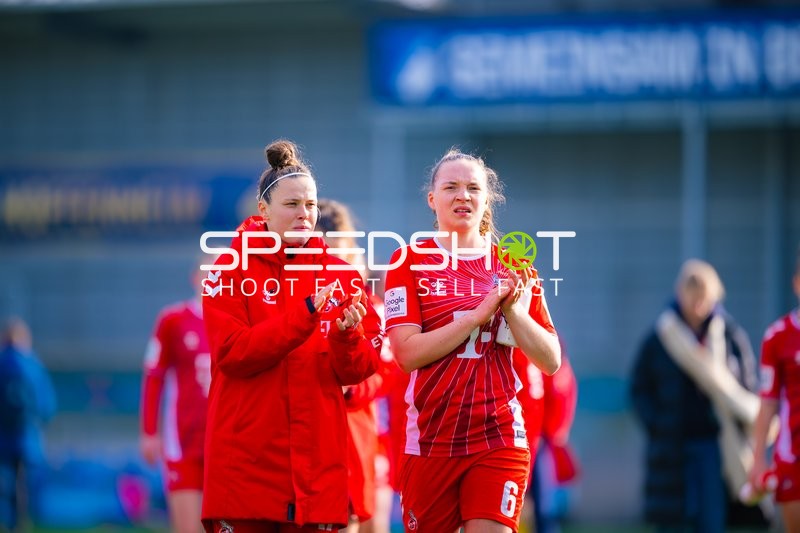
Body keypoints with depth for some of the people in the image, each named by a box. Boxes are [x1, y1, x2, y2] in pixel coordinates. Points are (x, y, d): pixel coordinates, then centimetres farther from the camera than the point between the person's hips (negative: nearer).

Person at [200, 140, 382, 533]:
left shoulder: (340, 274, 9)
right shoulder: (231, 268, 0)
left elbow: (360, 368, 5)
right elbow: (231, 353, -13)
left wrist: (347, 335, -17)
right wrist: (304, 315, -22)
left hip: (316, 460, 3)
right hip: (246, 458, -3)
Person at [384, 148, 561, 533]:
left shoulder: (512, 267, 8)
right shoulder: (410, 261, 2)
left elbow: (551, 361, 4)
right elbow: (408, 353, -11)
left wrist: (513, 309, -11)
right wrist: (479, 313, -16)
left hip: (499, 439, 1)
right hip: (431, 439, -1)